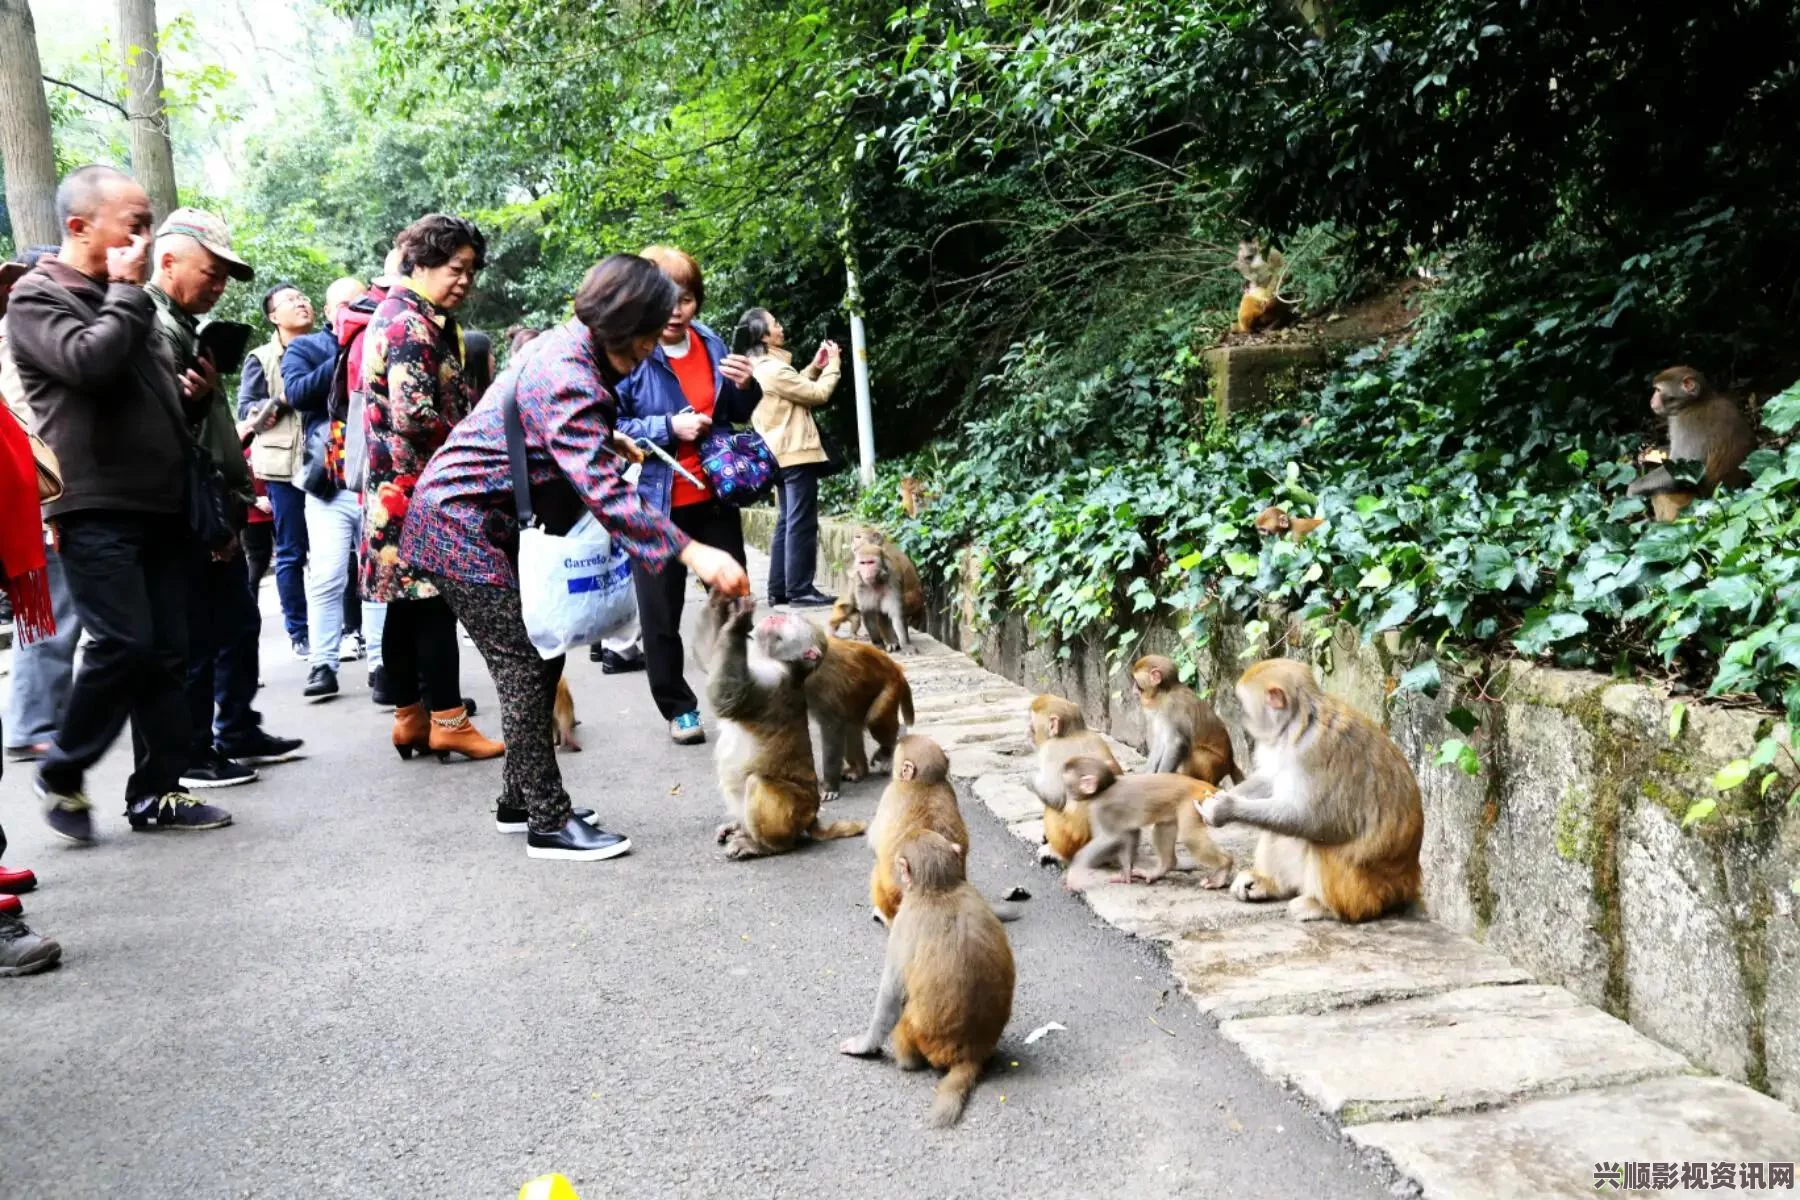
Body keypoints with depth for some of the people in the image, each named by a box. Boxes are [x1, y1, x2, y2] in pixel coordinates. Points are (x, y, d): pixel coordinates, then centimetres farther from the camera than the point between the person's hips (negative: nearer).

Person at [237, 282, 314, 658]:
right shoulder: (262, 358, 6)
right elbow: (245, 409, -1)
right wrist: (283, 400, -16)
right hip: (284, 465, -2)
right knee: (291, 553, 1)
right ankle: (298, 633, 7)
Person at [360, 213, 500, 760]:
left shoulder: (404, 316, 20)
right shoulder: (411, 324, -13)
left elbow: (442, 399, 27)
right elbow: (416, 415, -23)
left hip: (398, 485, 10)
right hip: (417, 486, -10)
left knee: (408, 604, 11)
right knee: (435, 601, -7)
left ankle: (410, 717, 16)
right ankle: (449, 722, -4)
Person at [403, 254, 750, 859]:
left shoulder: (574, 347, 5)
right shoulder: (566, 376, -26)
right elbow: (603, 490, -37)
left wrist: (611, 442, 9)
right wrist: (692, 552, -42)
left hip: (493, 521, 10)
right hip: (463, 523, -10)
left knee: (541, 655, 11)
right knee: (524, 668, -9)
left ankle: (521, 801, 20)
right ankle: (549, 825, -3)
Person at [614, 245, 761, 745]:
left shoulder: (710, 344, 4)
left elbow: (736, 416, 16)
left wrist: (745, 388, -6)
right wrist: (669, 428, -23)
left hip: (714, 498, 4)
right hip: (654, 504, -4)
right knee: (661, 615, 6)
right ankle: (678, 709, 23)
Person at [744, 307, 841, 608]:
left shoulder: (760, 368, 12)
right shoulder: (773, 369, -19)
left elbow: (796, 389, 21)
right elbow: (818, 393, -15)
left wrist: (815, 367, 13)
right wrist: (833, 363, -2)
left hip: (780, 454, 10)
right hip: (796, 453, -10)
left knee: (787, 522, 13)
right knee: (802, 524, -7)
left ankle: (779, 589, 14)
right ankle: (800, 590, -5)